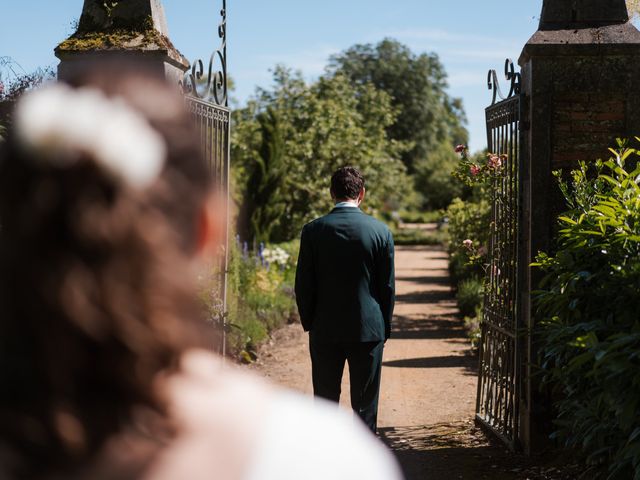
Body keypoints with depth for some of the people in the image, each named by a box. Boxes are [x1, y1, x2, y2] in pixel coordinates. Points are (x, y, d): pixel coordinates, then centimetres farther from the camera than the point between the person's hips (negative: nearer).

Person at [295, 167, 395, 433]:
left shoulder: (313, 230, -5)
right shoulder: (381, 231, -5)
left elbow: (303, 284, -2)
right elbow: (388, 286, -1)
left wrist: (309, 323, 10)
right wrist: (384, 329, 10)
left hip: (325, 331, 1)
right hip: (368, 330, 0)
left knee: (325, 401, 9)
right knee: (365, 404, 6)